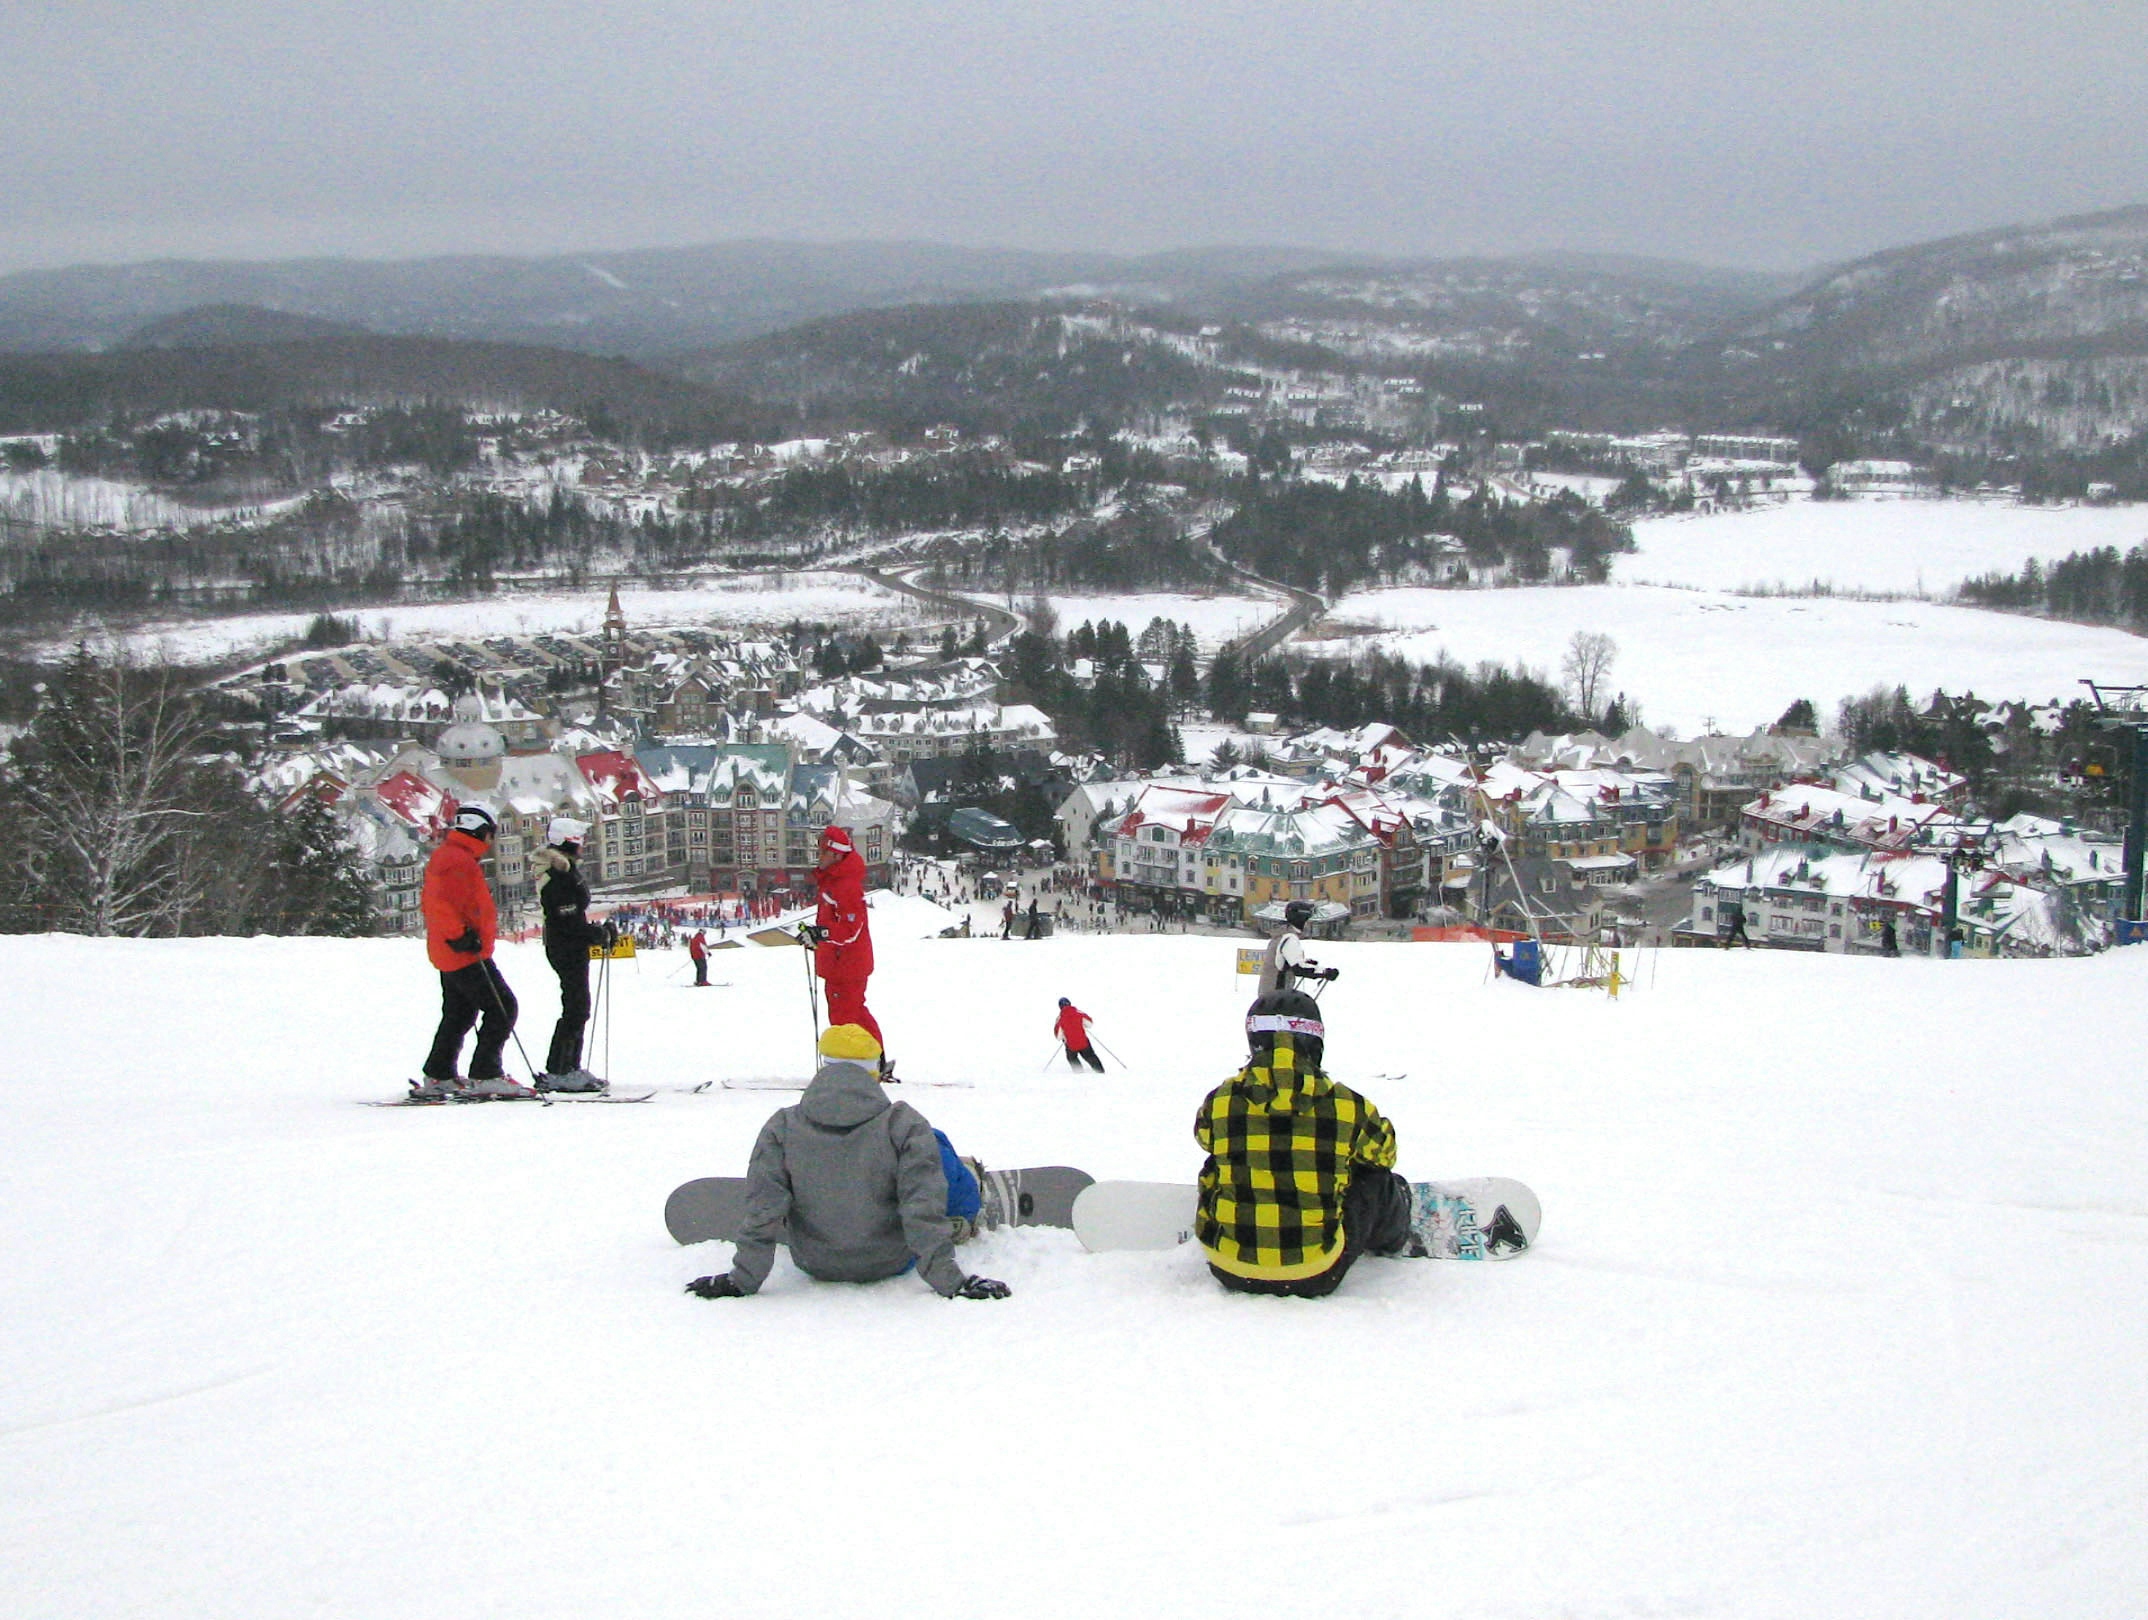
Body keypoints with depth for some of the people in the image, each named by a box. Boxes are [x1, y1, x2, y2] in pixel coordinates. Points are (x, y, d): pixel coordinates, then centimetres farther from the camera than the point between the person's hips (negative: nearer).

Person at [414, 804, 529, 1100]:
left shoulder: (444, 857, 18)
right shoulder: (460, 861, -16)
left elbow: (430, 903, 23)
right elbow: (443, 904, -28)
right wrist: (459, 935, -25)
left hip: (448, 954, 11)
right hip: (466, 954, -11)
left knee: (458, 1015, 17)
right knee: (502, 1008, -8)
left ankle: (437, 1078, 20)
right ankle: (485, 1076, -10)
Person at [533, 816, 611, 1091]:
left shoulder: (565, 870, 15)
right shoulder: (561, 874, -18)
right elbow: (568, 920, -22)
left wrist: (601, 929, 12)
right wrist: (599, 934, -12)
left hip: (571, 948, 11)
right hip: (568, 948, -11)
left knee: (577, 1009, 15)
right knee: (576, 1009, -9)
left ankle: (570, 1068, 21)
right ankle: (557, 1073, -9)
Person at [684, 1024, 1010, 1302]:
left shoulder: (781, 1128, -18)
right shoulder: (903, 1126, -22)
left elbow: (762, 1214, -17)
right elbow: (924, 1210, -22)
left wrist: (741, 1280, -7)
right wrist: (951, 1281, -15)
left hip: (815, 1265, 2)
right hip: (892, 1262, -1)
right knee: (935, 1146, 19)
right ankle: (965, 1218, 48)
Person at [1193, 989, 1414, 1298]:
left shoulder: (1218, 1103, -7)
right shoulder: (1348, 1106, -9)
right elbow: (1383, 1152, 14)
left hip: (1230, 1271, 2)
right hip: (1316, 1276, -1)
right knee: (1375, 1179, 24)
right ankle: (1393, 1239, 57)